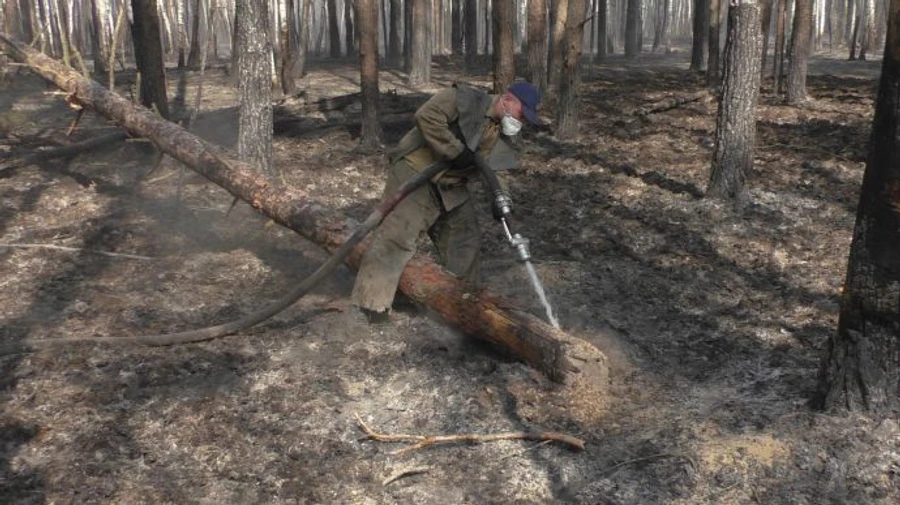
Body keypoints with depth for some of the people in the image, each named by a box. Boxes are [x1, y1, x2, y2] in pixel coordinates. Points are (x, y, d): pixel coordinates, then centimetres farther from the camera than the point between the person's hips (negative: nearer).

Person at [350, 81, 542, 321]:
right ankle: (372, 300, -10)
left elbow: (494, 170, 10)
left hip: (451, 187, 8)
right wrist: (455, 152, -25)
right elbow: (427, 115, -26)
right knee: (398, 232, -15)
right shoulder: (466, 99, -16)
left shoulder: (501, 137, 8)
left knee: (465, 237, 11)